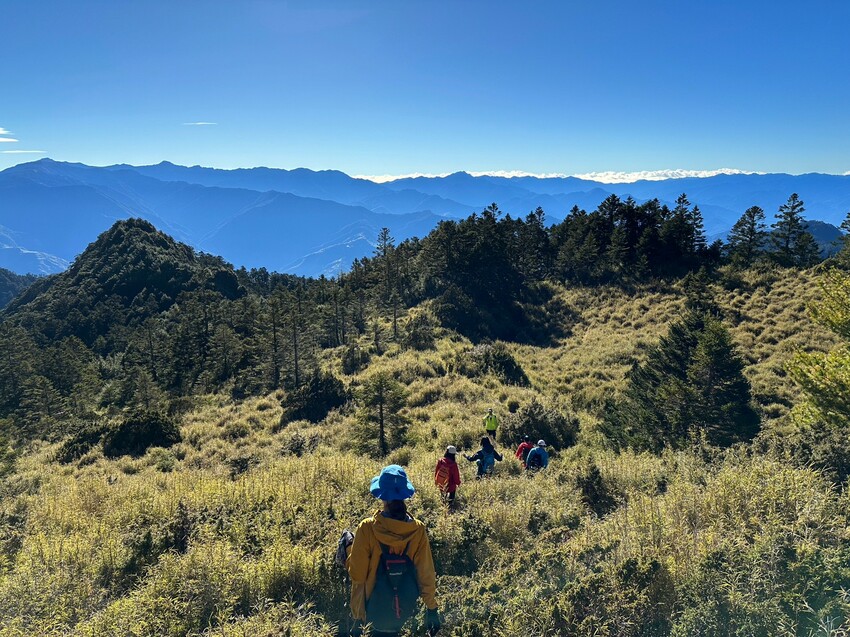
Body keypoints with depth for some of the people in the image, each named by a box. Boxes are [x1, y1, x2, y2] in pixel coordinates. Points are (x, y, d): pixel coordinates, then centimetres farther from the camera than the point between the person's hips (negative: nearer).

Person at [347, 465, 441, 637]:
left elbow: (357, 574, -13)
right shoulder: (418, 529, -13)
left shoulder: (367, 529, -19)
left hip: (377, 608, -3)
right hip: (407, 608, 4)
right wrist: (432, 609, 5)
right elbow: (426, 572, -6)